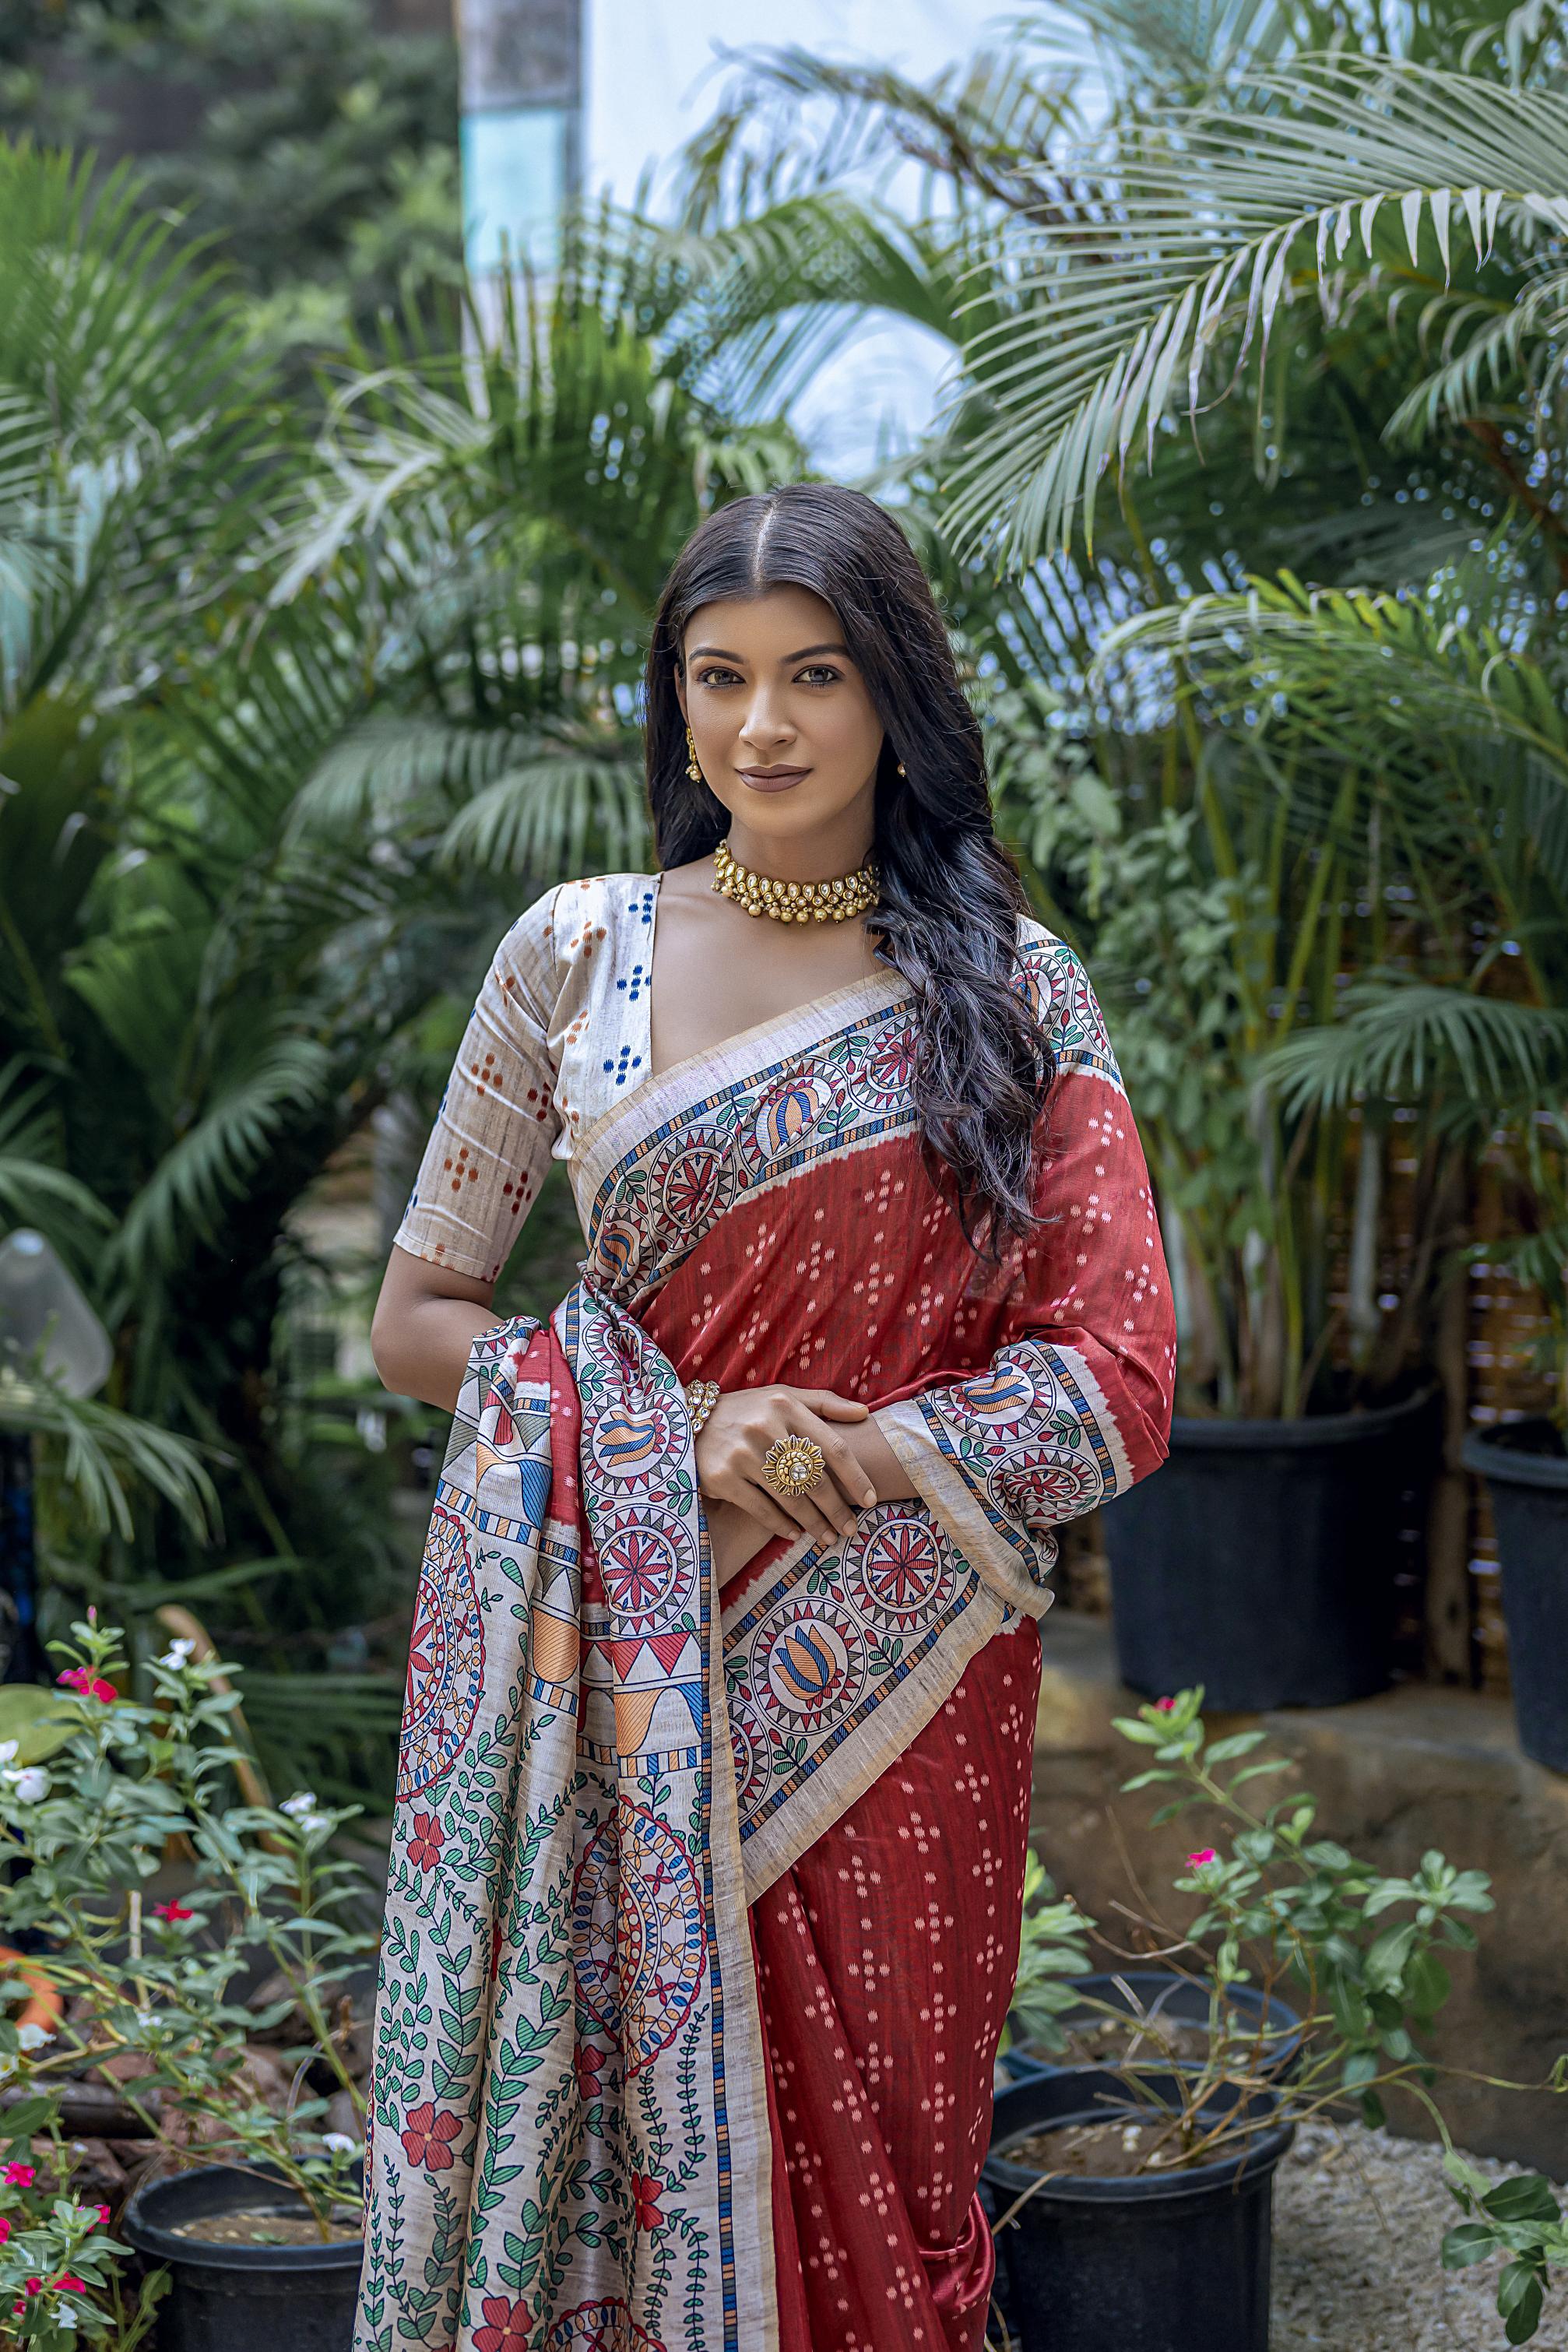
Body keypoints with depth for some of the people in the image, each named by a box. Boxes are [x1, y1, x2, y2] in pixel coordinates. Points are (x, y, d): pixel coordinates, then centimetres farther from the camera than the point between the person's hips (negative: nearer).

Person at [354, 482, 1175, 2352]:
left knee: (875, 2160, 8)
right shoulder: (577, 950, 3)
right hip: (633, 1668, 0)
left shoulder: (1012, 991, 1)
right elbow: (419, 1320, 5)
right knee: (631, 2131, 4)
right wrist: (673, 1432, -10)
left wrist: (821, 1462, -13)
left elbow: (1114, 1387, -4)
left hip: (898, 1691, 0)